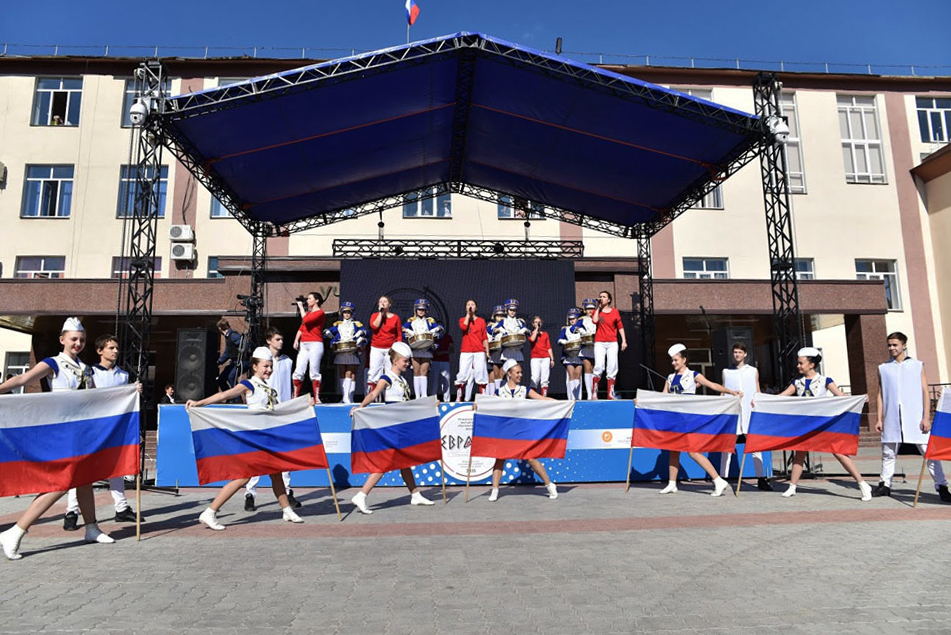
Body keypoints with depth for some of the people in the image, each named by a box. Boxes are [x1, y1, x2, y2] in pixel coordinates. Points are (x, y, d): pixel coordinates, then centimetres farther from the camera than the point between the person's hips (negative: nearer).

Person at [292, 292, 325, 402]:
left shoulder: (320, 312, -4)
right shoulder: (308, 312, 21)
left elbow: (306, 320, -18)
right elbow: (301, 327, 17)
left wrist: (301, 306, -6)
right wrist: (296, 340, 2)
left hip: (315, 344, -7)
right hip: (303, 345, 7)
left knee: (314, 372, -7)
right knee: (298, 372, 1)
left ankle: (317, 398, -4)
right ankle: (295, 397, 5)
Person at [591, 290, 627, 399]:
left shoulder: (615, 311, 10)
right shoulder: (597, 311, 9)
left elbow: (620, 326, 11)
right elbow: (595, 320, -12)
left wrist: (624, 340, 4)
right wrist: (598, 307, -2)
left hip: (612, 343, 1)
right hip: (599, 342, -1)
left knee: (612, 368, -1)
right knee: (599, 366, -15)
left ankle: (610, 394, 5)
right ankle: (594, 393, -9)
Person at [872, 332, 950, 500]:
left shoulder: (917, 365, 6)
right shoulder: (883, 368, 11)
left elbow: (925, 393, 3)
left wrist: (926, 417, -5)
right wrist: (879, 418, 7)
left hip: (915, 419, -2)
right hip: (891, 419, 2)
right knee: (888, 453, 6)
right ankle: (885, 485, 15)